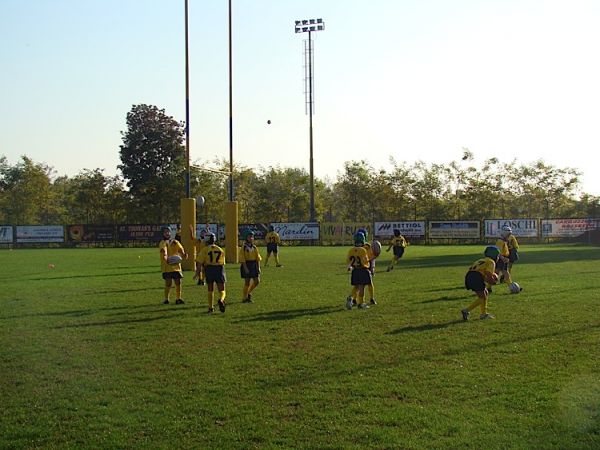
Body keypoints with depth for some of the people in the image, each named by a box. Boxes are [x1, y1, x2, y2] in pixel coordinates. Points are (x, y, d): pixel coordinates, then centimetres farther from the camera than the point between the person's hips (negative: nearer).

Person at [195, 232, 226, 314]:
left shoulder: (204, 250, 3)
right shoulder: (220, 250, 15)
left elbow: (199, 262, -5)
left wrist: (197, 272, -2)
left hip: (209, 270, -1)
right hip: (219, 269, 1)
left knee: (210, 290, 14)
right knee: (221, 290, 7)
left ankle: (211, 307, 14)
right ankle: (221, 300, -24)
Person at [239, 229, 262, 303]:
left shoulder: (254, 247, 9)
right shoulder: (243, 248, -8)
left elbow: (258, 258, 10)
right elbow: (242, 259, -13)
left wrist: (258, 267, 3)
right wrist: (245, 268, -19)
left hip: (254, 265, 6)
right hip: (247, 265, -6)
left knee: (257, 281, 4)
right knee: (247, 282, -2)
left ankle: (249, 293, 26)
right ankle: (245, 298, 11)